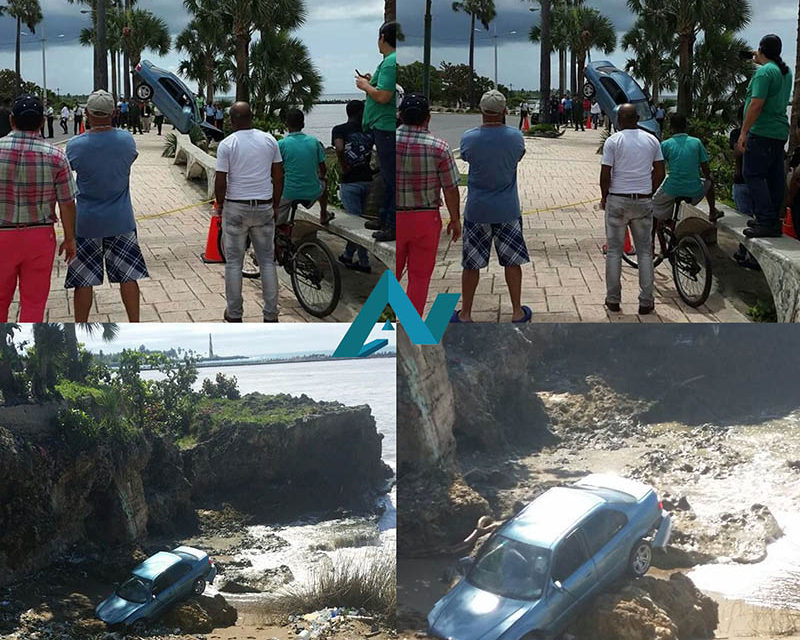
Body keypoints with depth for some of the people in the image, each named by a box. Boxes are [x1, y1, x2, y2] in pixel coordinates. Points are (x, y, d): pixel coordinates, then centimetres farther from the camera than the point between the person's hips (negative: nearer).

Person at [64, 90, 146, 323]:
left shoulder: (76, 145, -12)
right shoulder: (126, 140, -7)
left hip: (86, 222, -1)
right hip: (120, 221, 2)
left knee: (83, 281, 7)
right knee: (128, 276, 9)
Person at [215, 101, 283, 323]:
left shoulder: (226, 144, -8)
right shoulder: (269, 140, 1)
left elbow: (220, 182, -10)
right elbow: (278, 176, 5)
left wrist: (220, 205, 5)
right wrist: (275, 205, 15)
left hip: (236, 207, -3)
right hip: (264, 207, 3)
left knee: (234, 262, 8)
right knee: (267, 261, 10)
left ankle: (234, 313, 14)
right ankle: (271, 315, 11)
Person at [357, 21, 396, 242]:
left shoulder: (391, 62, -18)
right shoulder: (391, 61, 14)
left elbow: (383, 96, -24)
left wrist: (365, 86, -8)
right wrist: (371, 82, 18)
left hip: (386, 127, -11)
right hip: (386, 126, 11)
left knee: (392, 177, -7)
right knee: (388, 177, 18)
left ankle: (394, 226, -4)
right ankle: (386, 219, 29)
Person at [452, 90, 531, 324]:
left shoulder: (469, 138, -12)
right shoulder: (515, 137, -8)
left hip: (477, 210, -1)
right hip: (508, 210, 1)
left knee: (471, 264, 9)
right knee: (512, 261, 12)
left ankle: (465, 314, 17)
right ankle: (517, 312, 19)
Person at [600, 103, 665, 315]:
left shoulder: (613, 141, -6)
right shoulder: (651, 140, 4)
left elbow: (605, 175, -9)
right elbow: (659, 173, 6)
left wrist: (604, 197, 6)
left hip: (617, 201, -3)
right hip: (644, 201, 3)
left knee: (614, 251, 7)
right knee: (645, 252, 9)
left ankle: (613, 299, 9)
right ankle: (646, 302, 8)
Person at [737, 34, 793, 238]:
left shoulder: (764, 71, -13)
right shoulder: (786, 72, 16)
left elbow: (756, 105, -20)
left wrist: (744, 133, -17)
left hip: (762, 132, -9)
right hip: (780, 132, 9)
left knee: (753, 175, -8)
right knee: (775, 177, 11)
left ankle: (765, 222, -15)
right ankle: (774, 221, 15)